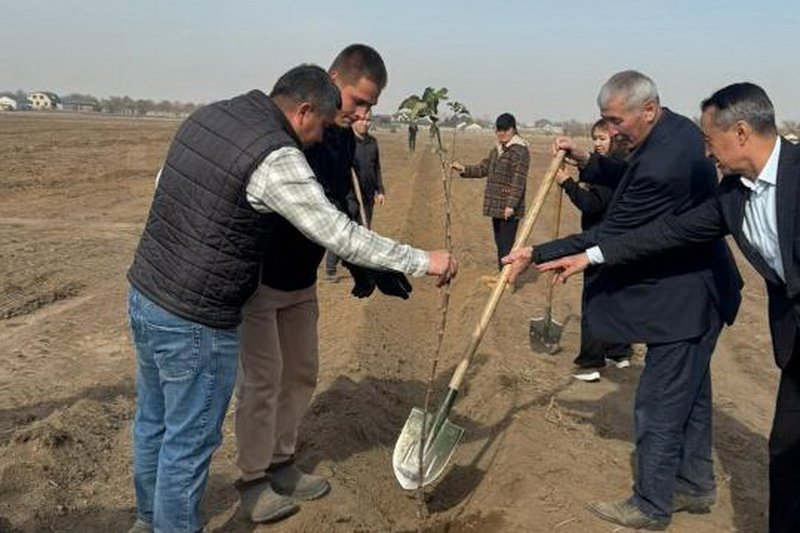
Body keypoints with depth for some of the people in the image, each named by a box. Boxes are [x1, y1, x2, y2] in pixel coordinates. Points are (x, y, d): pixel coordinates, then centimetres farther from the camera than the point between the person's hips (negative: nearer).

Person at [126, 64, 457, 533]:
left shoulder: (206, 116, 6)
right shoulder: (276, 157, -20)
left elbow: (163, 184, 18)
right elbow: (341, 236, -20)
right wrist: (423, 261, -13)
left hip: (144, 293, 10)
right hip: (195, 321, -9)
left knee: (153, 421, 25)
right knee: (189, 441, 9)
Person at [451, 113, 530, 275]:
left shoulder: (520, 151, -12)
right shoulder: (496, 150, 15)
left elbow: (518, 181, -17)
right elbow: (483, 168, 20)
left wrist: (511, 205, -21)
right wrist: (464, 169, 4)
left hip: (509, 208, -8)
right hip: (496, 205, 9)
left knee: (506, 244, -8)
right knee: (499, 242, 16)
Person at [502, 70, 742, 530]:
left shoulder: (661, 164, -30)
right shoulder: (679, 129, 1)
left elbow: (608, 237, -24)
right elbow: (632, 179, 15)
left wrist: (536, 255, -20)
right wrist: (587, 160, 0)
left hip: (682, 301, -11)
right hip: (700, 287, 11)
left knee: (659, 405, 3)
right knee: (691, 393, 22)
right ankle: (695, 485, 39)